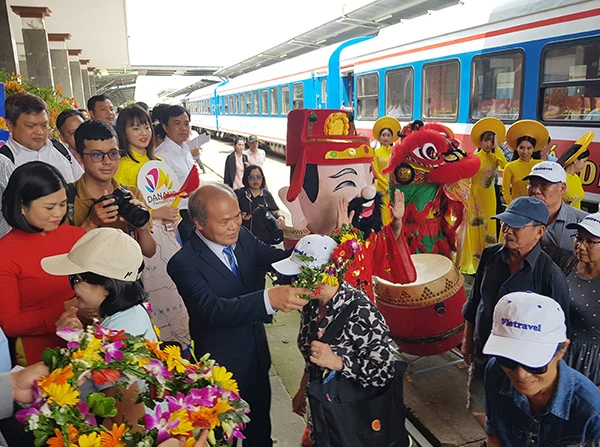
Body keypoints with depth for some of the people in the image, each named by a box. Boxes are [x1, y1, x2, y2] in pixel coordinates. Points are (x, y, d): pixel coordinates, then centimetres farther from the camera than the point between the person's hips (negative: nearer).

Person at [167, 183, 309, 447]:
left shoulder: (243, 237, -7)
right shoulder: (184, 263, -26)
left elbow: (275, 258, -8)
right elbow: (212, 309, -37)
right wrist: (269, 299, -50)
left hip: (257, 358, 5)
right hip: (220, 367, -5)